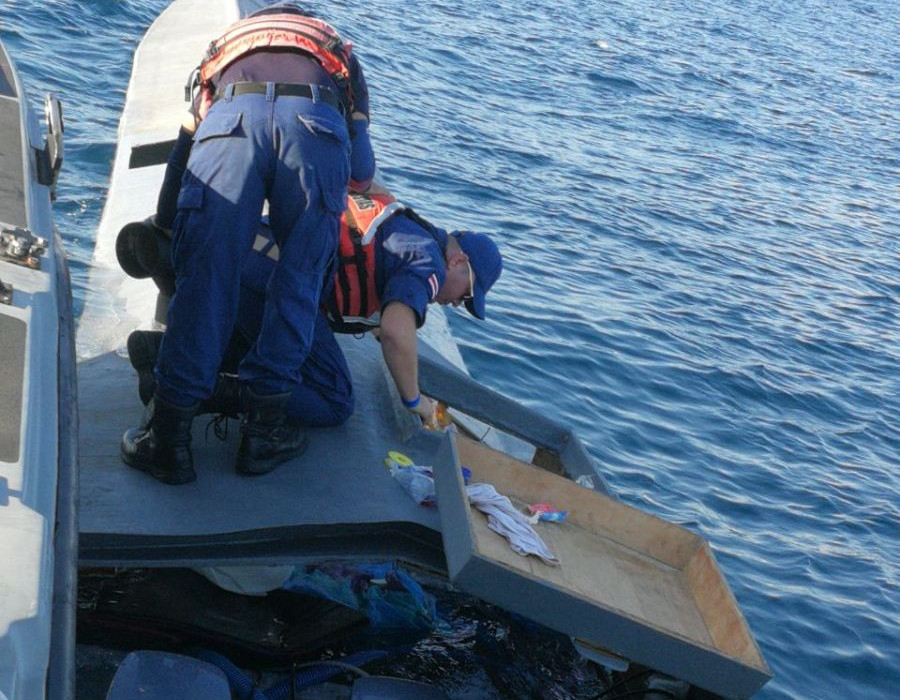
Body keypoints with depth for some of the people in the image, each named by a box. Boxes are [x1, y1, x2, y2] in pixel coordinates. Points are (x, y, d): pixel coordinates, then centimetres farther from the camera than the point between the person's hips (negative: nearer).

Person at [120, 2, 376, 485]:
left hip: (232, 119, 0)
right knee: (297, 283, 9)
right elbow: (363, 172, 34)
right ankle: (263, 430, 9)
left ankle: (169, 437, 2)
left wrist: (161, 228, 44)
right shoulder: (337, 49, 42)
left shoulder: (227, 43, 43)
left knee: (203, 280, 1)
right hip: (316, 123, 0)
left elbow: (185, 146, 35)